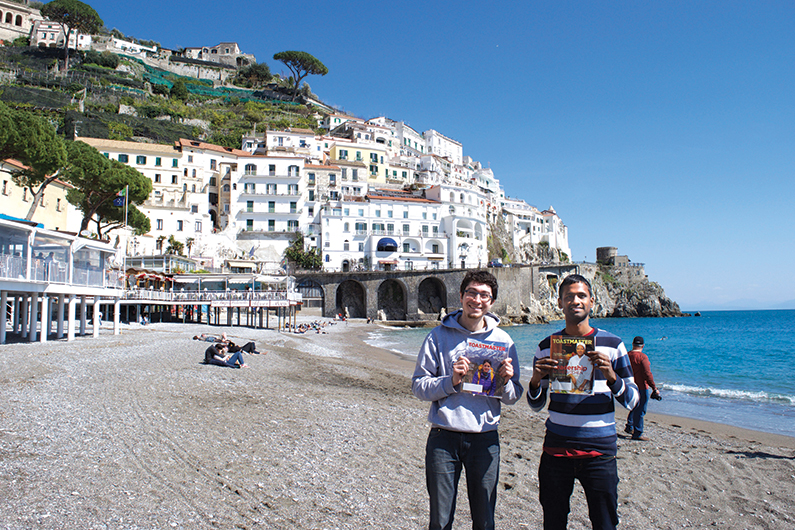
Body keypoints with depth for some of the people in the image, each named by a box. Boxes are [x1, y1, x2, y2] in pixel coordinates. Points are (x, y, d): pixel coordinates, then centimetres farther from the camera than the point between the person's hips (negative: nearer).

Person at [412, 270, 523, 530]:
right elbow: (418, 386, -2)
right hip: (444, 437, -1)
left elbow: (513, 397, 7)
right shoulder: (439, 336, 0)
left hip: (485, 438, 1)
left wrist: (506, 381, -14)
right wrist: (451, 381, -17)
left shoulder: (502, 340, 4)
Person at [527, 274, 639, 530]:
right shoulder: (547, 346, 4)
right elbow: (535, 405, 8)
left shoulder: (611, 344, 1)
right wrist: (536, 380, -13)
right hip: (556, 449, 2)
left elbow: (631, 401, 2)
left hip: (600, 451, -1)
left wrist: (610, 376, -16)